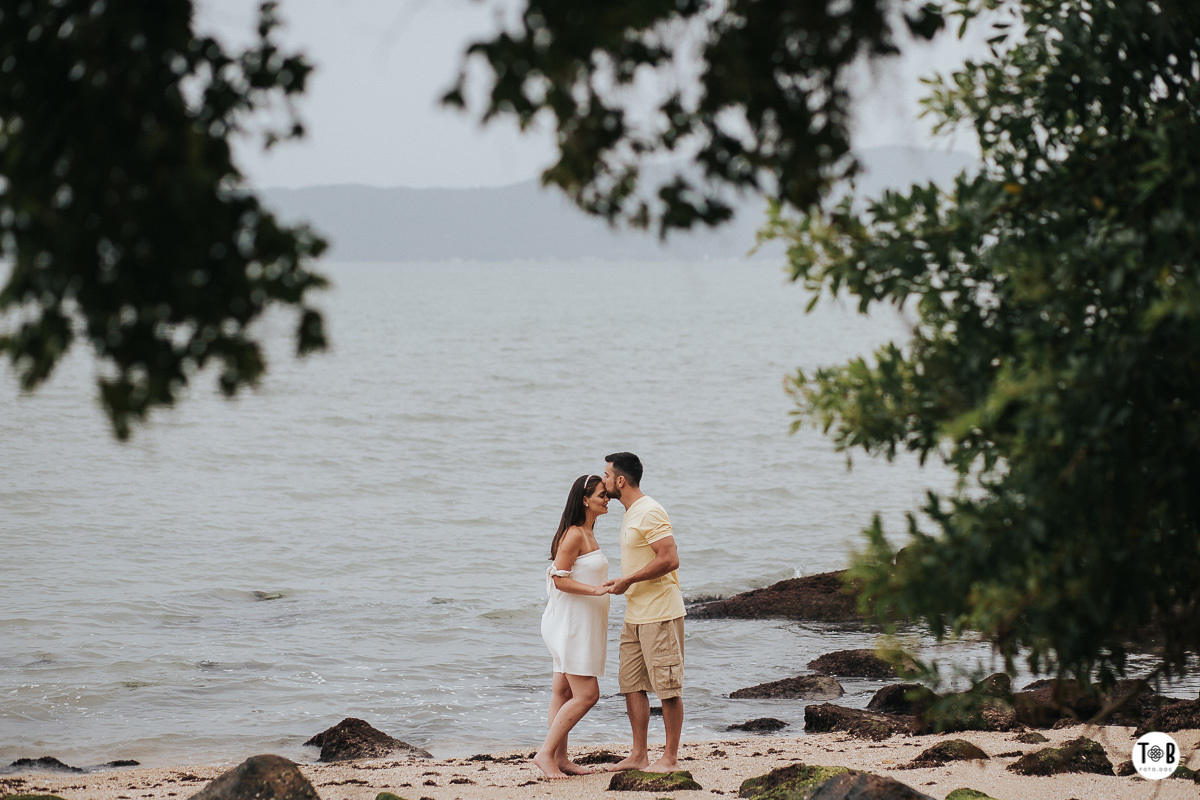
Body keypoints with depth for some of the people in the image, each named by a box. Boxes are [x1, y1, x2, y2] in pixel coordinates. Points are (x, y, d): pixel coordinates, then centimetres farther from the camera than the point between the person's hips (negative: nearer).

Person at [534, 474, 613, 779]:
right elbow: (560, 580, -19)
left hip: (580, 624, 10)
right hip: (571, 624, -10)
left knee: (564, 691, 10)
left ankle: (560, 758, 12)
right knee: (586, 694, -12)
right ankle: (546, 753, -10)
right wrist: (595, 590, -27)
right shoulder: (574, 535, -16)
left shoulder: (587, 534, 15)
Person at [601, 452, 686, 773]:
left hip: (660, 614, -10)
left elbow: (669, 559, -23)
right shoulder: (630, 514, 16)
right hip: (635, 615, 10)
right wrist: (624, 583, 13)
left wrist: (627, 580, -17)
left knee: (667, 687, -3)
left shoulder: (650, 513, -15)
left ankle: (670, 758, 2)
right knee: (632, 685, 10)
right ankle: (639, 755, 15)